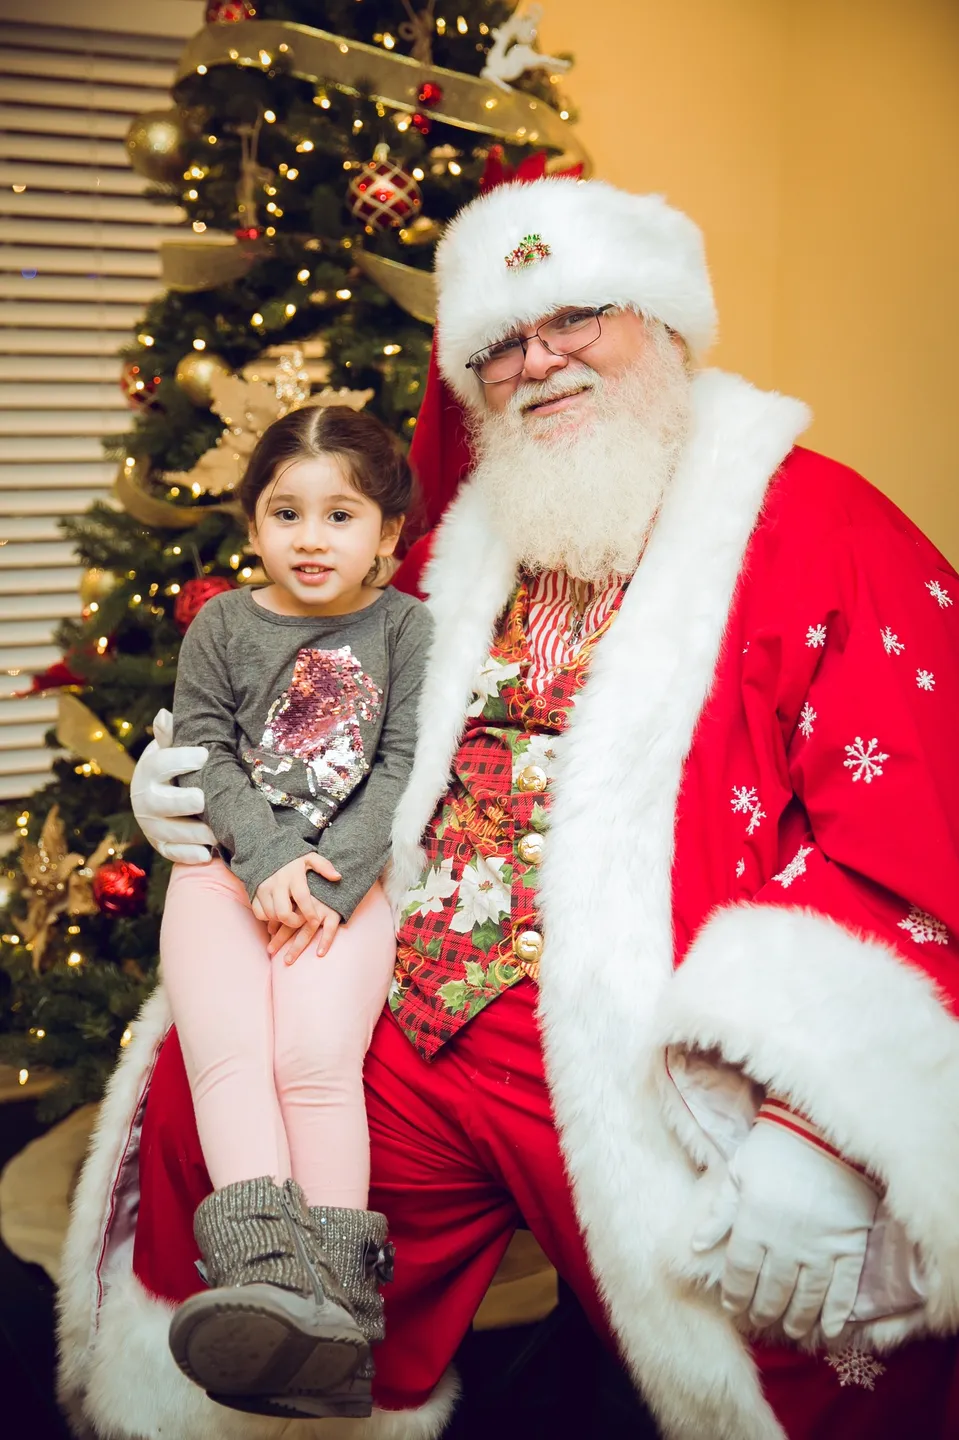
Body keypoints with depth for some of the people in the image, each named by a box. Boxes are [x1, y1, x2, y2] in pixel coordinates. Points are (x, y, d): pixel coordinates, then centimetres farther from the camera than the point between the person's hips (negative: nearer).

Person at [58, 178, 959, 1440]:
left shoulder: (812, 529, -5)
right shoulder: (465, 546, 17)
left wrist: (801, 1106, -25)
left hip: (632, 1045, -5)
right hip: (398, 1015, 6)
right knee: (195, 1104, 3)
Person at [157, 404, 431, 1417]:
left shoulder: (403, 627, 6)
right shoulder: (221, 626, 9)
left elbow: (403, 768, -1)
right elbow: (203, 756, 3)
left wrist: (326, 876, -13)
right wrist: (269, 860, -13)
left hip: (349, 872, -1)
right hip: (227, 863, 2)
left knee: (318, 1056, -23)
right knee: (228, 1054, -22)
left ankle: (332, 1293, -22)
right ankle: (264, 1271, -31)